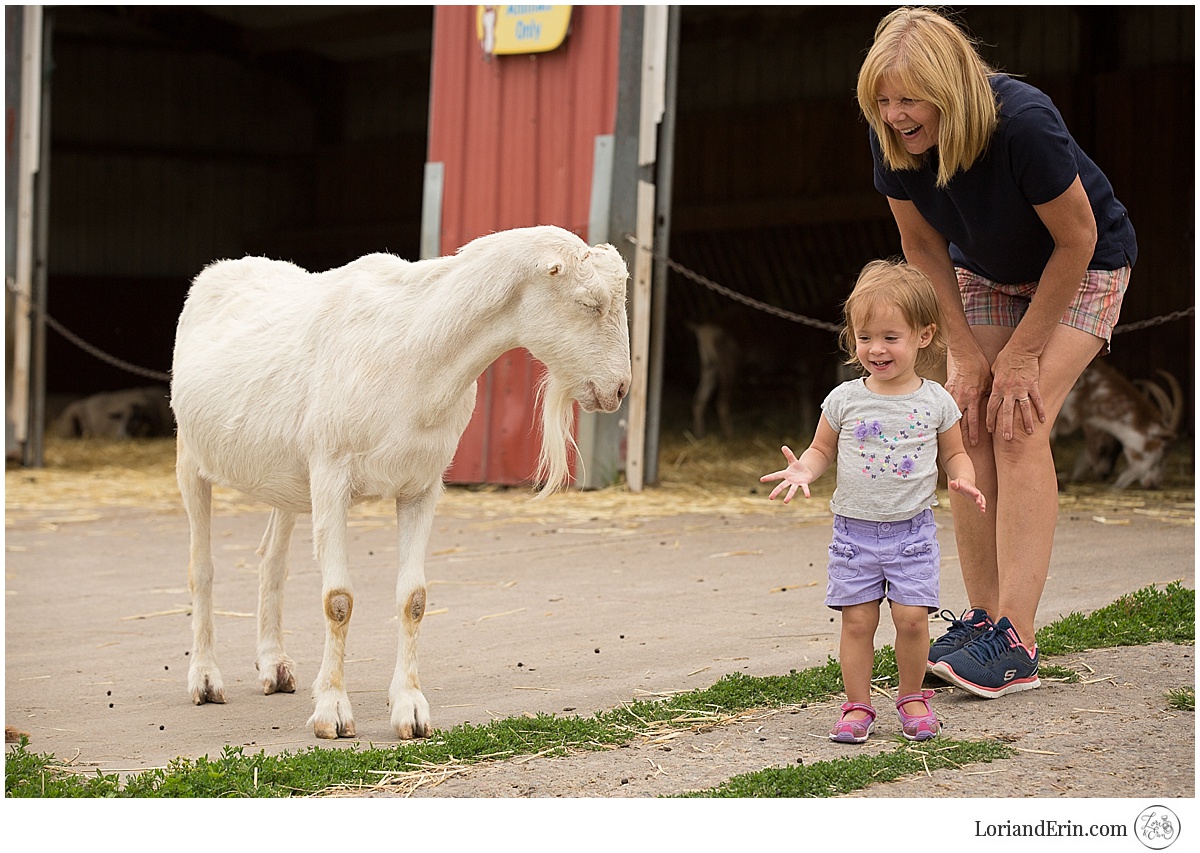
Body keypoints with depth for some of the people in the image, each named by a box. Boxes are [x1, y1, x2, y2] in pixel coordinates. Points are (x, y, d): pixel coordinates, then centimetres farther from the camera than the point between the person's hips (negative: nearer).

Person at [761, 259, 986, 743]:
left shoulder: (935, 401, 0)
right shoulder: (845, 399, 0)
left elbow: (955, 453, 11)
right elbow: (822, 449, 10)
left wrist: (963, 481, -9)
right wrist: (803, 470, -11)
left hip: (912, 530, -1)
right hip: (854, 530, 1)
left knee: (912, 615, -6)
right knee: (857, 620, 0)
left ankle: (912, 697, 15)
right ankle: (857, 705, 12)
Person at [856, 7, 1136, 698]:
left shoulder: (1024, 123, -37)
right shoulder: (893, 137, -20)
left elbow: (1077, 240, -25)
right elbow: (922, 246, -6)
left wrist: (1021, 355, -19)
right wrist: (967, 353, -9)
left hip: (1083, 269, -5)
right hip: (984, 272, 6)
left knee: (1019, 428, -19)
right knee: (969, 426, -8)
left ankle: (1016, 642, -21)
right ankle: (982, 616, -1)